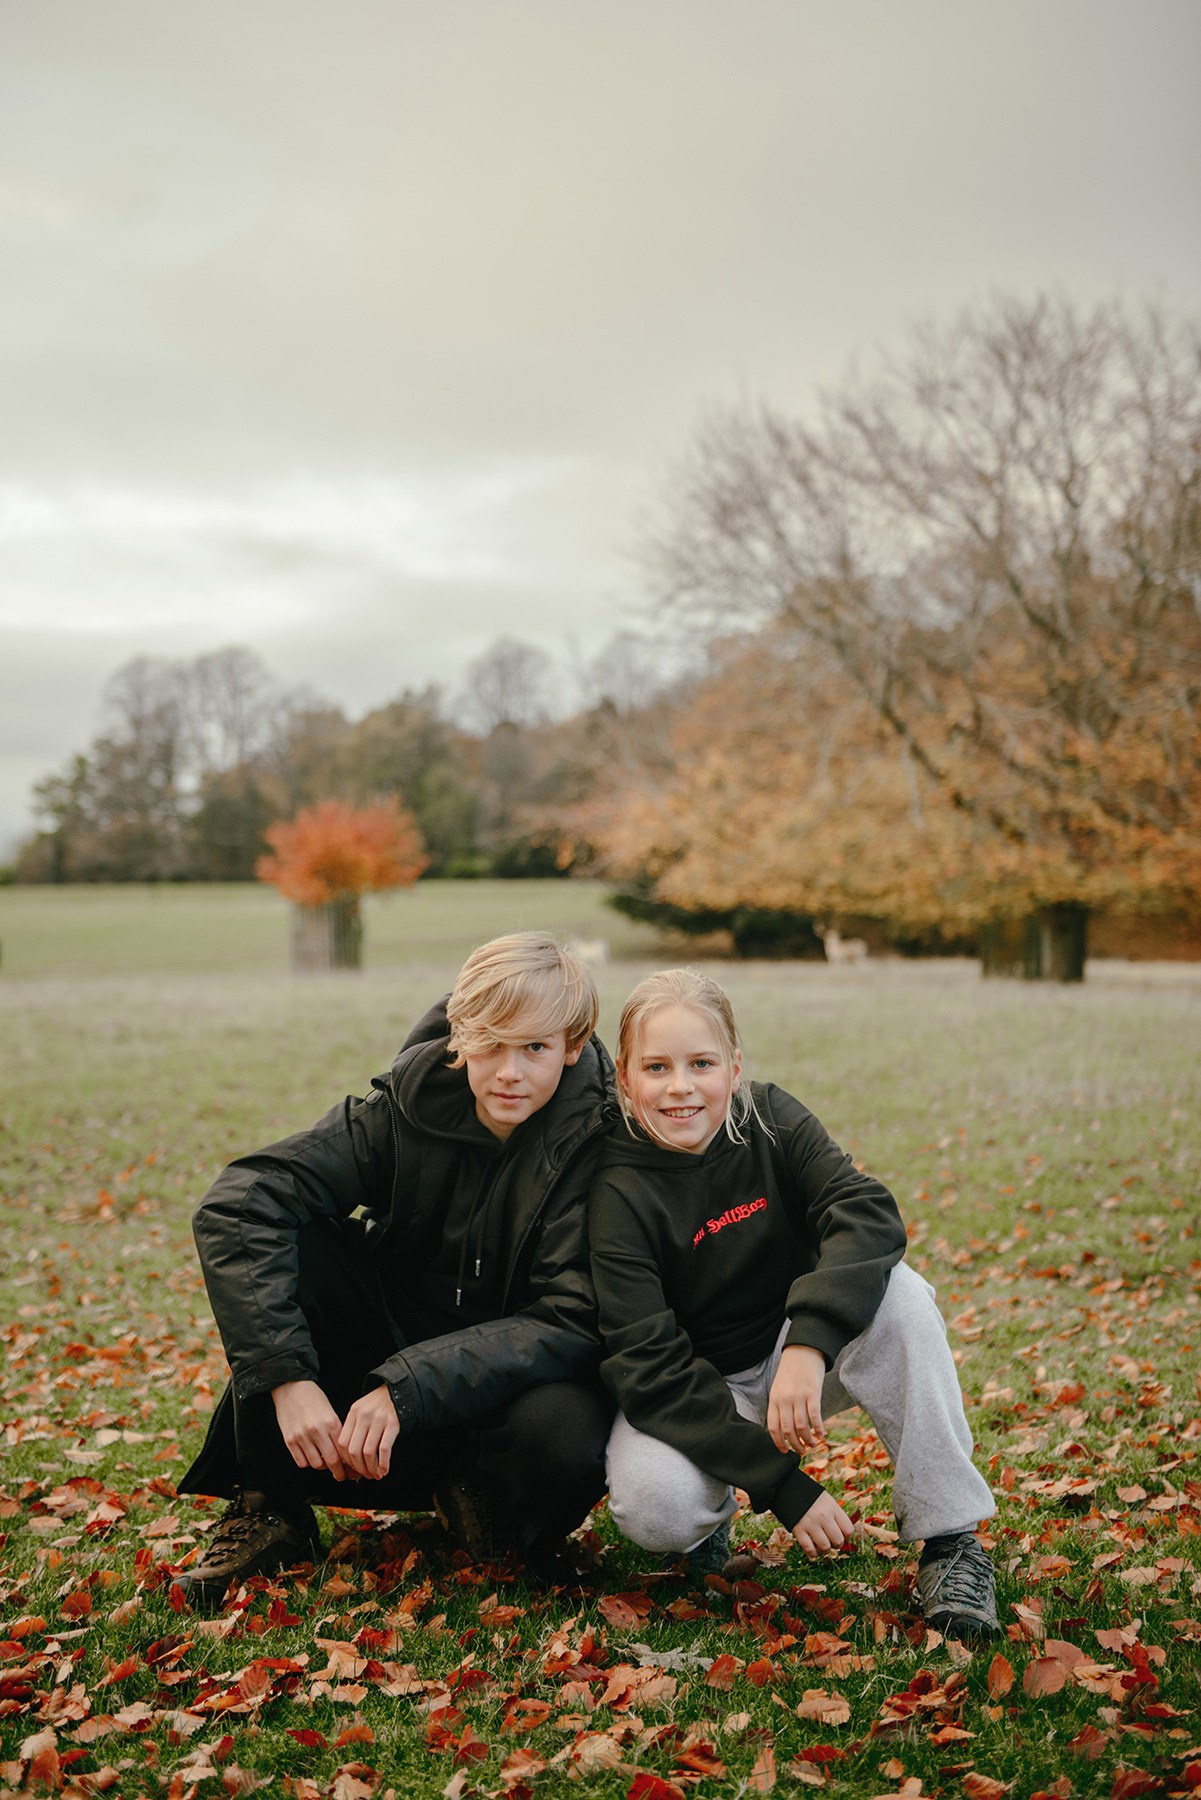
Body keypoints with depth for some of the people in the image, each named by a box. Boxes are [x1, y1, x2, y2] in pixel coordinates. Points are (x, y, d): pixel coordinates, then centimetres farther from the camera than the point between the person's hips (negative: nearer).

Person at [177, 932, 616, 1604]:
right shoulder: (413, 1103, -14)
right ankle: (270, 1505, -7)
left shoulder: (601, 1141, -19)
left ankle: (479, 1494, 0)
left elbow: (572, 1321, -24)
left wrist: (406, 1388, -34)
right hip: (392, 1346, 3)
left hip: (514, 1378, -2)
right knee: (279, 1245, -21)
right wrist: (288, 1376, -32)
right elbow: (238, 1205, -21)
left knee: (566, 1442, -37)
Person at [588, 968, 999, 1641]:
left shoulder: (772, 1119, -10)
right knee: (653, 1507, -34)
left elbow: (867, 1213, -27)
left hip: (797, 1358, 3)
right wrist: (784, 1487, -31)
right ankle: (711, 1510, 5)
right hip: (693, 1392, -2)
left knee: (897, 1291, -27)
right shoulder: (619, 1194, -19)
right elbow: (650, 1368, -24)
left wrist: (809, 1344, -44)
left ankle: (950, 1540, -19)